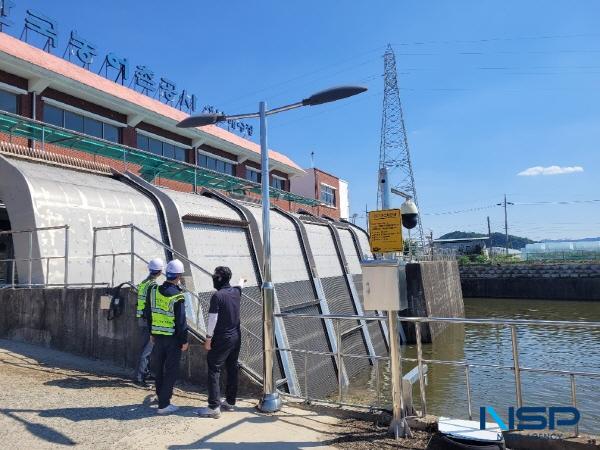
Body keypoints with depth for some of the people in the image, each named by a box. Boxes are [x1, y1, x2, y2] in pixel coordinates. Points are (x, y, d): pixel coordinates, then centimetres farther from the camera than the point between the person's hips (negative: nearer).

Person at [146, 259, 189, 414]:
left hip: (158, 336, 6)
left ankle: (161, 395, 35)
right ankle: (164, 404, 5)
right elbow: (181, 321, -17)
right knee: (171, 370, 3)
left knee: (159, 368, 19)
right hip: (173, 337, -6)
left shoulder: (154, 291, 0)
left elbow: (148, 313, 10)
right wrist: (184, 340, -7)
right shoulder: (177, 296, -20)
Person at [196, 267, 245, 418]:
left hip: (222, 339, -7)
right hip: (236, 337, 7)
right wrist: (242, 281, 52)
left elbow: (213, 319, -17)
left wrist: (208, 339, -9)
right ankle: (230, 402, 25)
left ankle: (214, 407, -3)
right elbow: (240, 286, 29)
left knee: (214, 370, -2)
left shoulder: (217, 296, -16)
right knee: (232, 369, 15)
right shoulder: (236, 292, 4)